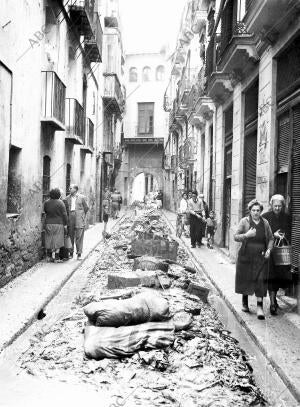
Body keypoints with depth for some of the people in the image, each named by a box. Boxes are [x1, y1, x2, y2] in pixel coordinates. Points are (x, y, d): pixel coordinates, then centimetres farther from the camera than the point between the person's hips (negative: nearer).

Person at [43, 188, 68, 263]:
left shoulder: (46, 203, -1)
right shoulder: (60, 203, -12)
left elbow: (45, 212, 11)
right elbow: (64, 215, -11)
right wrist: (65, 225, -4)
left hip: (48, 224, 4)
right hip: (58, 224, -4)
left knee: (51, 240, 10)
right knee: (57, 241, 2)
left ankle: (52, 257, 10)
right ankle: (56, 258, 3)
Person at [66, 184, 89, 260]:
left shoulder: (82, 197, 1)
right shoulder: (67, 198, 9)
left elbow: (86, 208, 9)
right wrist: (68, 216, 9)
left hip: (79, 220, -3)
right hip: (70, 219, 3)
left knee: (79, 237, -3)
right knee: (70, 236, 5)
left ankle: (79, 254, 3)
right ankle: (71, 253, 14)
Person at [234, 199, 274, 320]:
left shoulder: (265, 223, 5)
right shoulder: (244, 221, -3)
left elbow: (270, 238, 13)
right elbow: (236, 237, -5)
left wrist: (269, 249, -3)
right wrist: (246, 235, -22)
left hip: (260, 257, 1)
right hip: (246, 256, -1)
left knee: (261, 280, -7)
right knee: (245, 279, 9)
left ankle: (260, 307, -6)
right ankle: (245, 303, 29)